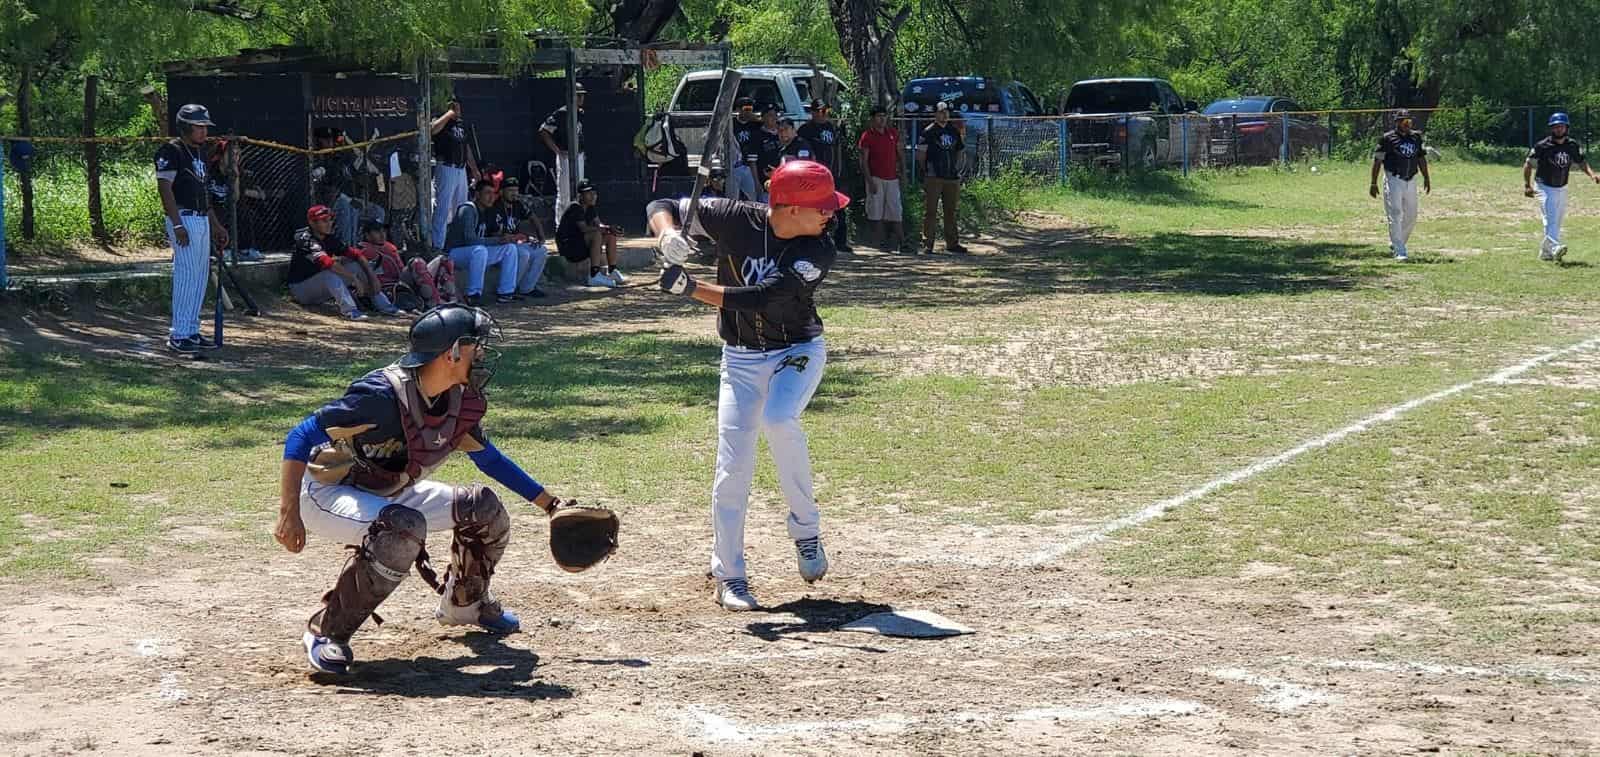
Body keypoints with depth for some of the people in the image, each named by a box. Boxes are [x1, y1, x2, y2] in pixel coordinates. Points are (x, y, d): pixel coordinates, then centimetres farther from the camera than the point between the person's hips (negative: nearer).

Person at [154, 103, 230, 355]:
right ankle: (178, 335, -10)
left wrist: (216, 225, 21)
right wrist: (177, 225, -23)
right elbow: (165, 188, -16)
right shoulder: (170, 151, -10)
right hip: (184, 219, -9)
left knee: (201, 275, 10)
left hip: (202, 220, 9)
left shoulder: (200, 151, 17)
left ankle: (191, 331, 17)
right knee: (187, 275, -12)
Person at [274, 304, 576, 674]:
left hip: (387, 494, 8)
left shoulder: (461, 401, -6)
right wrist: (289, 514, -36)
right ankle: (326, 631, -23)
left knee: (483, 507, 2)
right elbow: (301, 437, -30)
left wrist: (549, 502, 14)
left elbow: (490, 459, 13)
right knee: (403, 529, -36)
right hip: (327, 493, -8)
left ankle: (463, 602, 28)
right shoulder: (384, 394, -31)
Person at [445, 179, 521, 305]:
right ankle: (474, 294, -32)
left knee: (510, 248, 0)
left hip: (477, 252, 9)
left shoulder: (487, 212, 8)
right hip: (455, 253, -9)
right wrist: (498, 240, -26)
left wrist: (502, 237, -8)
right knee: (479, 250, -39)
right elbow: (470, 239, -30)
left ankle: (505, 292, -2)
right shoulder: (467, 210, -20)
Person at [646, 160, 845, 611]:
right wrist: (668, 235, -30)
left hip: (799, 352, -1)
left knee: (778, 420, -31)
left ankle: (805, 529, -12)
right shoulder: (735, 220, -14)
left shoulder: (818, 252, -18)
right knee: (733, 465, -5)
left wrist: (690, 289, -32)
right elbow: (662, 208, -7)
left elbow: (762, 299, -28)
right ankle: (729, 576, 8)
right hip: (742, 358, 2)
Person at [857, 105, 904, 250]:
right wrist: (870, 182, -13)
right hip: (876, 179, -5)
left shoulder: (893, 134, 12)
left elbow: (899, 155, 19)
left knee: (895, 211, 4)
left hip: (892, 178, 5)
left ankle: (898, 240, 6)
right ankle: (881, 242, -2)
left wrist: (901, 173, 8)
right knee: (876, 211, -4)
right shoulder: (867, 136, -3)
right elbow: (864, 161, -6)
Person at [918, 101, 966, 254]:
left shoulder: (954, 131, 14)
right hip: (933, 178, -5)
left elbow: (959, 151, 22)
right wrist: (927, 171, -7)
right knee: (930, 211, -4)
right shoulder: (929, 131, -3)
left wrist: (957, 169, 11)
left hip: (952, 177, 5)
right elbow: (920, 154, -4)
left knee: (951, 211, 11)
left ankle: (952, 242, 18)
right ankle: (927, 244, -2)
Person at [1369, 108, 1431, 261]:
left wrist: (1426, 178, 9)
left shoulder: (1416, 137, 10)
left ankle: (1395, 243, 30)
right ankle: (1399, 252, -10)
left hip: (1411, 181, 6)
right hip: (1393, 180, -6)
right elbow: (1377, 160, -4)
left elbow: (1421, 158, 17)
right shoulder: (1388, 138, -5)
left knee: (1411, 217, 10)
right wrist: (1373, 183, -7)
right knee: (1395, 215, -10)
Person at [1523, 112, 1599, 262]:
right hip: (1545, 188, -6)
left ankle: (1545, 252, 23)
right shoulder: (1542, 146, -13)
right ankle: (1555, 248, -36)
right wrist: (1527, 185, -13)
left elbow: (1582, 162, 5)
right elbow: (1528, 164, -6)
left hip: (1561, 189, 6)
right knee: (1550, 219, -21)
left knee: (1557, 223, 11)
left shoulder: (1573, 146, 0)